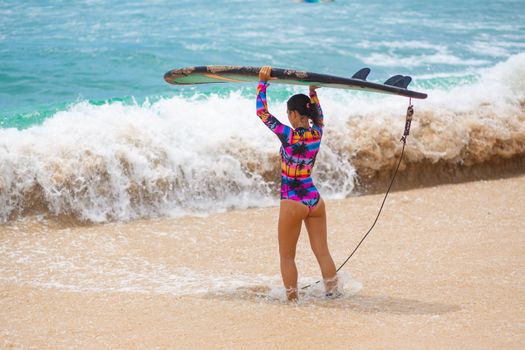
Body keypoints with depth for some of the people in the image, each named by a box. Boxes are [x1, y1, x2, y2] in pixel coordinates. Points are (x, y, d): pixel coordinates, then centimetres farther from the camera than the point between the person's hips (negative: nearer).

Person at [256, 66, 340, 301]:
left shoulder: (288, 135, -15)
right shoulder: (317, 134, -1)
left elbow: (261, 111, -8)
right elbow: (319, 115, 24)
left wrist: (263, 82, -2)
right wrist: (313, 91, 31)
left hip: (292, 202, -5)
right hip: (315, 200, 5)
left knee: (287, 256, 7)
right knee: (322, 252, 11)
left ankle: (292, 299, 7)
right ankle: (333, 293, 13)